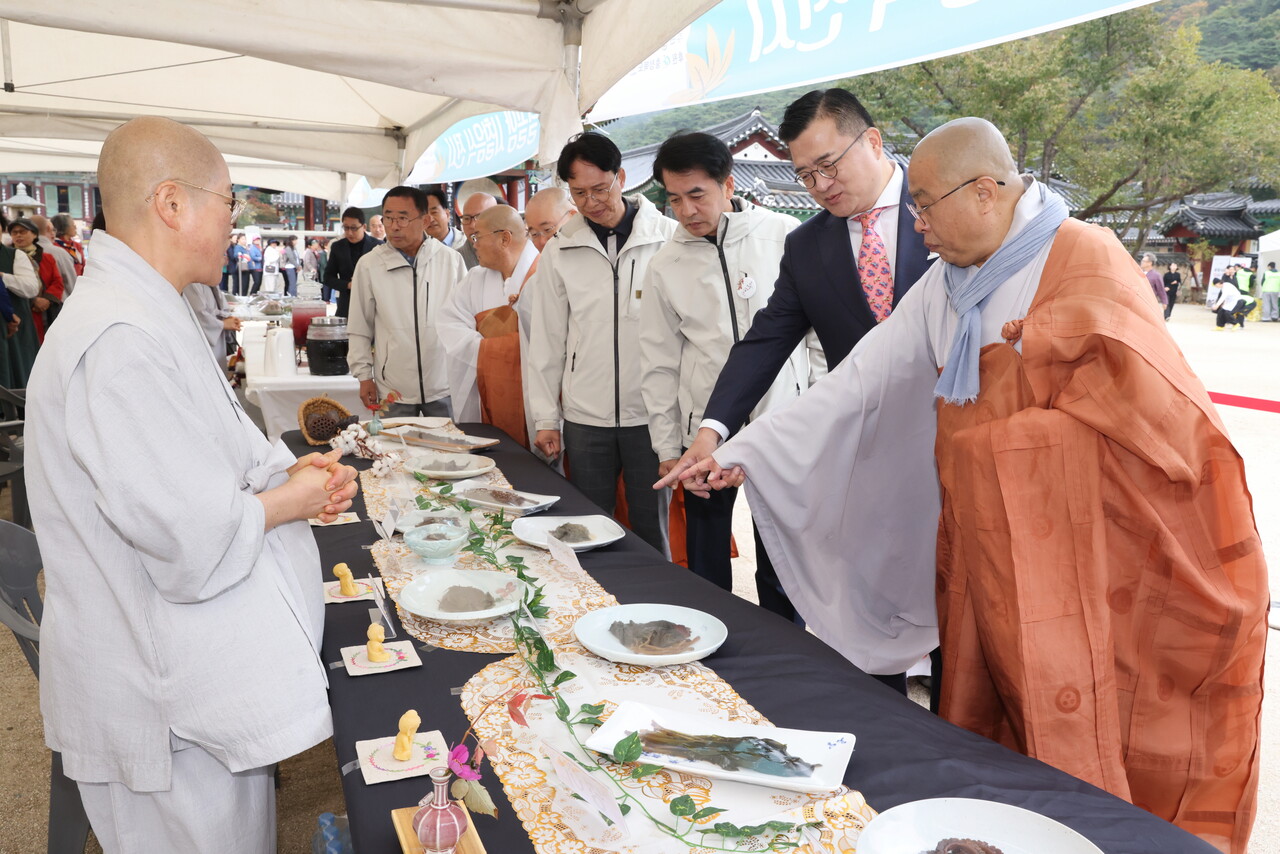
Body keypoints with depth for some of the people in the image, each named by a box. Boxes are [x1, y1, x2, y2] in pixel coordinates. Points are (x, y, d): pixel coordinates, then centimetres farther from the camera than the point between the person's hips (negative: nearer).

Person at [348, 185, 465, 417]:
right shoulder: (369, 265, 1)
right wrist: (364, 376, 4)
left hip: (444, 387, 0)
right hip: (393, 390, 0)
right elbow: (360, 329, 7)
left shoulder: (451, 260, 1)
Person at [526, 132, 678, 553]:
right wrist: (545, 418, 6)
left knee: (652, 530, 8)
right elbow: (547, 340, 8)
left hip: (651, 415, -2)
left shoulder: (668, 239, -3)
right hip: (585, 418, 2)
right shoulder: (558, 253, 5)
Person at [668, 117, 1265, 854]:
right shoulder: (943, 289, 8)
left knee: (1079, 762, 5)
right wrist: (741, 452, 3)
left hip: (1080, 576, -5)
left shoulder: (1087, 262, -11)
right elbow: (857, 383, 5)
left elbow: (1167, 418, -13)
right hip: (985, 566, 6)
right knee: (989, 772, 14)